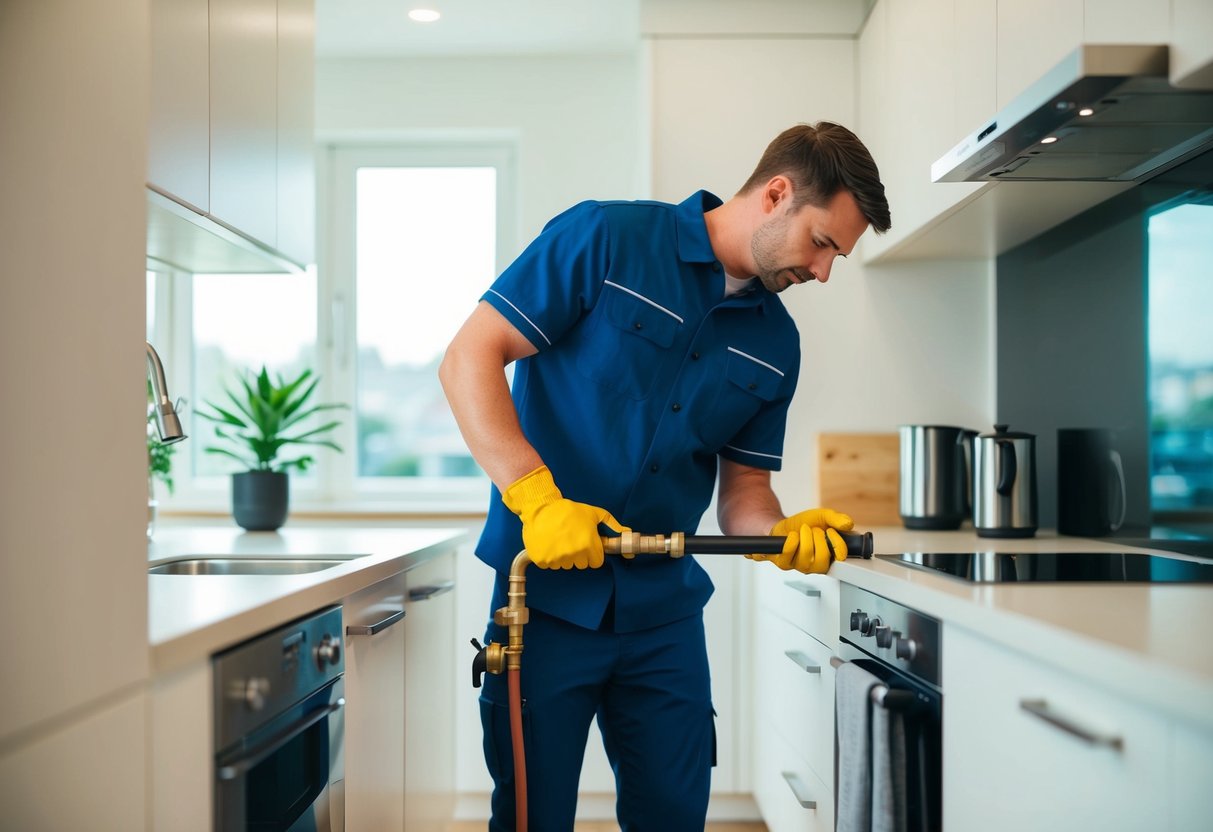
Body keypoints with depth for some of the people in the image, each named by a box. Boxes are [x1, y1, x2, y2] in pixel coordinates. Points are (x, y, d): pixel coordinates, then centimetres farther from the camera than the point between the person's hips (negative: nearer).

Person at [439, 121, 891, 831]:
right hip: (549, 593, -4)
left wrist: (784, 536, -12)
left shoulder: (777, 344, 8)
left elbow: (744, 493, 12)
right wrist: (537, 497, -22)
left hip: (666, 612, 5)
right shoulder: (606, 238, -8)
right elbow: (469, 359, -12)